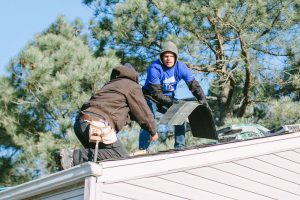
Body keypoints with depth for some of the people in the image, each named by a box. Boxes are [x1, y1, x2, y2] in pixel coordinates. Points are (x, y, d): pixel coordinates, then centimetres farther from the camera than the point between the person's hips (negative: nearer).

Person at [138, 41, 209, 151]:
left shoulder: (180, 67, -14)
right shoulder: (154, 68, -27)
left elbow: (193, 84, -12)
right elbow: (156, 93, -29)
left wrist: (202, 99, -26)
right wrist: (172, 103, -39)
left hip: (169, 98, 5)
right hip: (151, 98, -5)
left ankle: (180, 146, 2)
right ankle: (142, 149, -25)